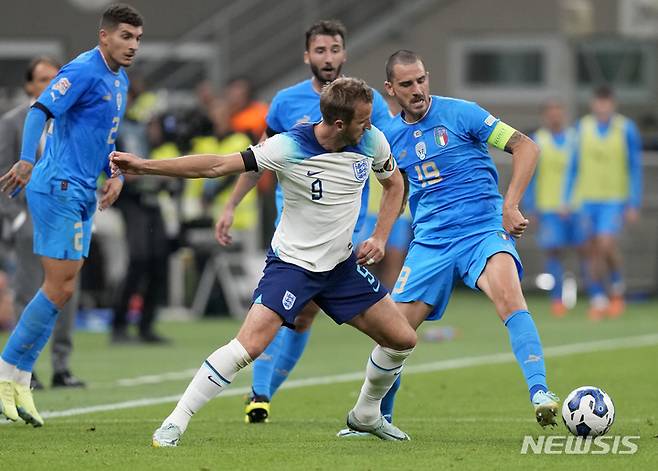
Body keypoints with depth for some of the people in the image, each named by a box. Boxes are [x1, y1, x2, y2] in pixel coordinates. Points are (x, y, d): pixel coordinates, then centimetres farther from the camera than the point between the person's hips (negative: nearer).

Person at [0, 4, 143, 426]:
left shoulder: (120, 81, 16)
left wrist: (116, 175, 14)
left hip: (83, 194, 9)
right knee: (59, 287, -12)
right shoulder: (83, 71, -13)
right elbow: (41, 110, -24)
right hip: (58, 188, -9)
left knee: (62, 289, 7)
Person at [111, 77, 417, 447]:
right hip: (292, 262, -5)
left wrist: (380, 239, -1)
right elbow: (217, 166, -25)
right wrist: (145, 166, -31)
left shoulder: (371, 140, -8)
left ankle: (366, 416, 31)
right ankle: (175, 423, -13)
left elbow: (394, 184, 13)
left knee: (402, 340, 5)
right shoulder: (290, 147, -23)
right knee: (249, 345, -22)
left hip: (342, 264, 5)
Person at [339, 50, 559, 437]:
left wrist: (510, 206, -14)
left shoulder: (460, 113, -5)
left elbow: (526, 147, -6)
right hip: (430, 241, 5)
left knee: (508, 294, -33)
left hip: (484, 228, -5)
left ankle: (541, 395, -38)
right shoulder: (390, 136, 9)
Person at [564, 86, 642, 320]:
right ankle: (598, 300, 13)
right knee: (593, 249, 4)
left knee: (606, 244, -18)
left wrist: (634, 205, -6)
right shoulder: (582, 127, 3)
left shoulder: (626, 129, -5)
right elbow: (573, 166, 11)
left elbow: (635, 169, -2)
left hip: (615, 199, -3)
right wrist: (566, 199, 8)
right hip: (588, 198, 3)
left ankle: (617, 287, 6)